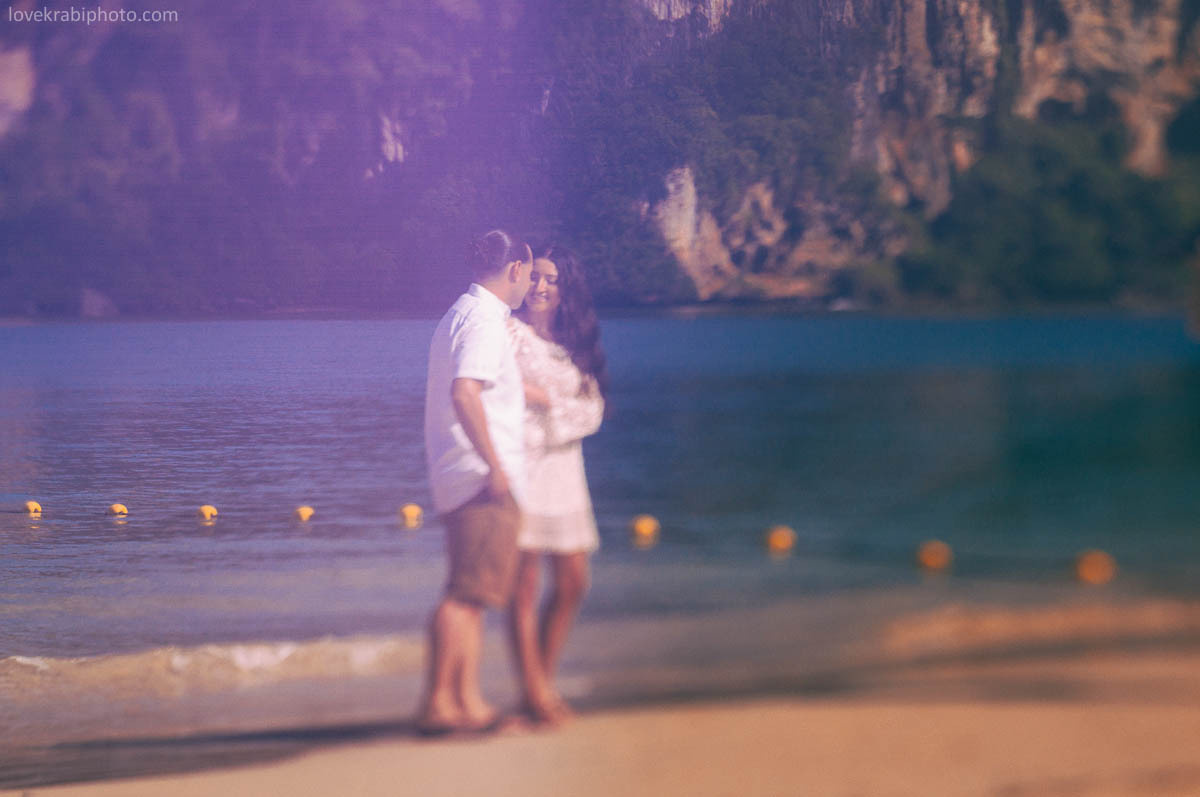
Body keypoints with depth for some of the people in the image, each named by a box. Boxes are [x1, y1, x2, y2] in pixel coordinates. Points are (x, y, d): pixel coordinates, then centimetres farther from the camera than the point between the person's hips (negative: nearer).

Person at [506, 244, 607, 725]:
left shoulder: (574, 343, 15)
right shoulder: (509, 333, -1)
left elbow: (592, 410, 6)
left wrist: (543, 397, -9)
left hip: (563, 466, 6)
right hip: (521, 465, -6)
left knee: (572, 584, 6)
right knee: (524, 585, -6)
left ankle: (544, 683, 16)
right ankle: (534, 690, -3)